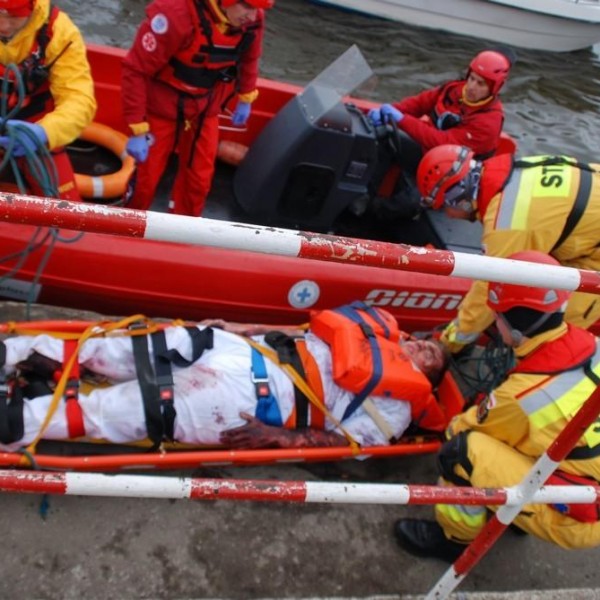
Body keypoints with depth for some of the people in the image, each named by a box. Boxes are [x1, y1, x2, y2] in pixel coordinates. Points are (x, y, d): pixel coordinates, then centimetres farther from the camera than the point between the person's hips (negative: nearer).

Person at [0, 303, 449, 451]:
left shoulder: (393, 409, 6)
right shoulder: (376, 332, 23)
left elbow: (348, 440, -6)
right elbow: (315, 330, 20)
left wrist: (278, 437, -20)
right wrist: (244, 328, 10)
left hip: (256, 397, -6)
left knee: (134, 409, -16)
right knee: (127, 352, -9)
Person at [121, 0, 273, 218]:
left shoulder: (252, 18, -17)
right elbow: (136, 69, -27)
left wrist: (245, 99, 17)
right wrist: (137, 130, -25)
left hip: (206, 110, 4)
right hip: (163, 107, -4)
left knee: (199, 179, 12)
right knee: (146, 176, 9)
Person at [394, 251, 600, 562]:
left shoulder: (522, 395, -27)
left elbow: (467, 427, -6)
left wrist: (451, 425, 14)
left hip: (572, 519, -7)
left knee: (462, 449, -17)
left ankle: (456, 536, 6)